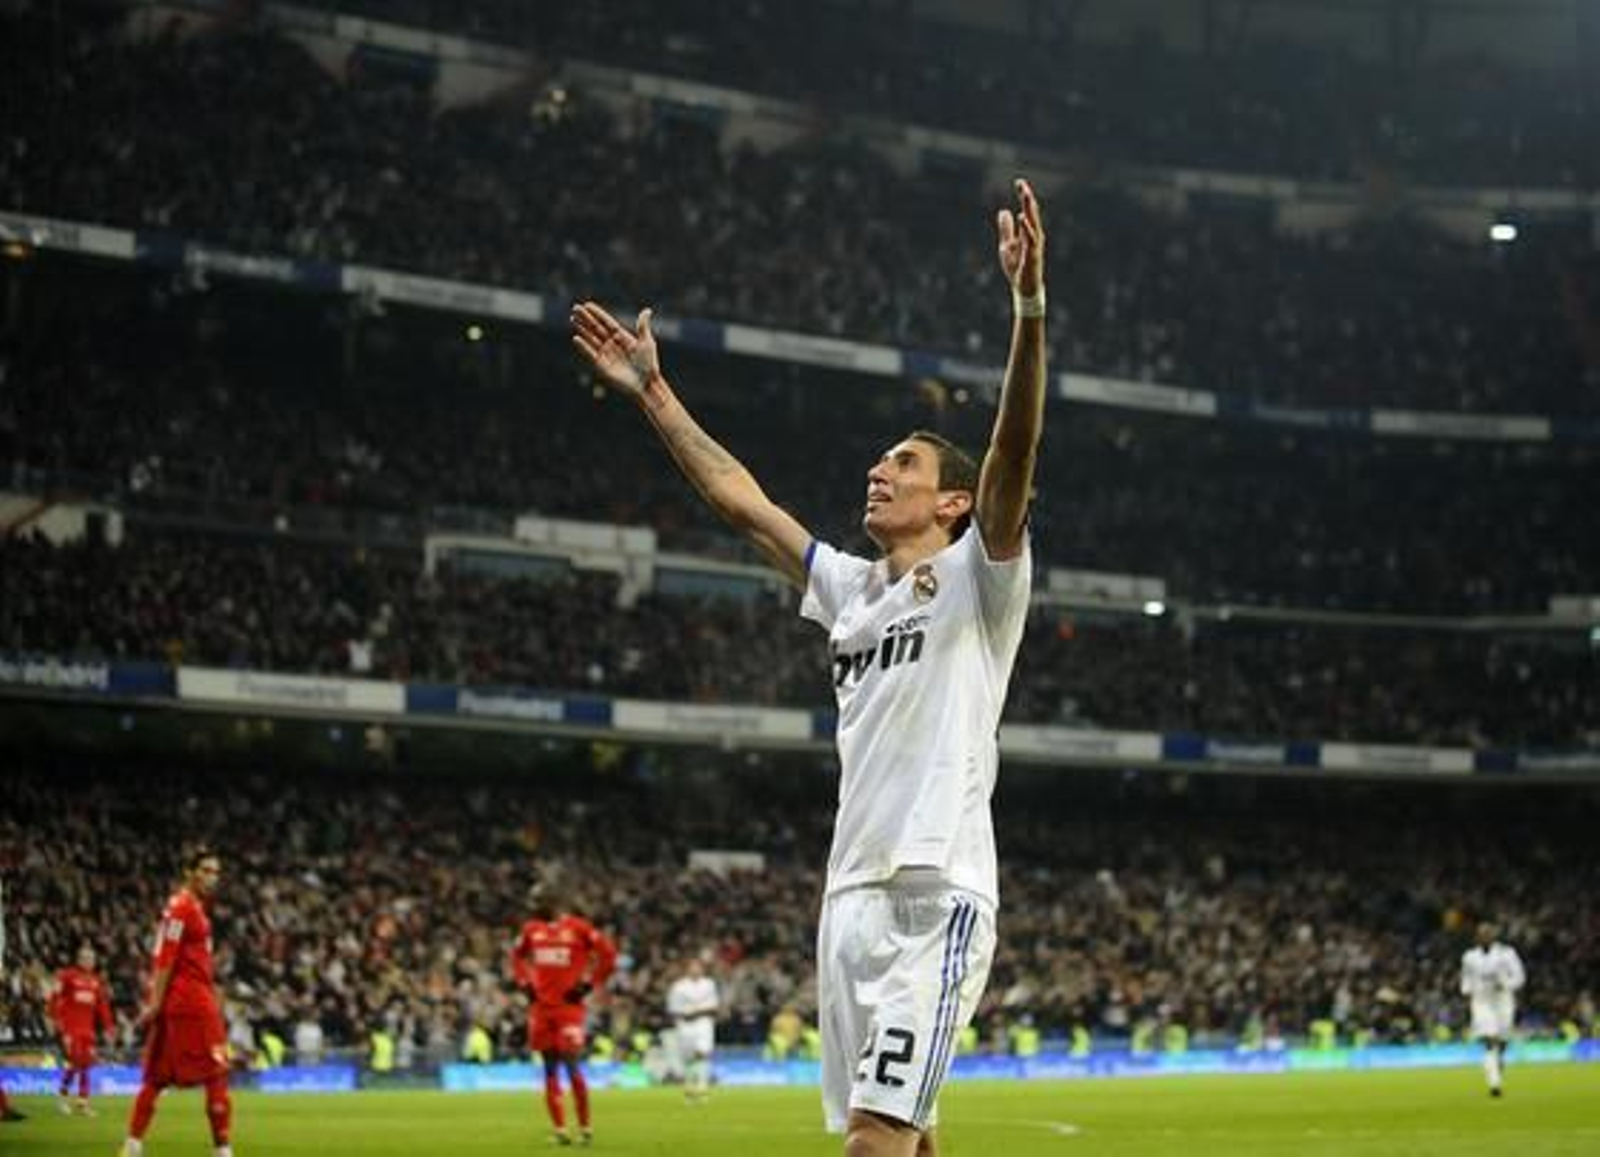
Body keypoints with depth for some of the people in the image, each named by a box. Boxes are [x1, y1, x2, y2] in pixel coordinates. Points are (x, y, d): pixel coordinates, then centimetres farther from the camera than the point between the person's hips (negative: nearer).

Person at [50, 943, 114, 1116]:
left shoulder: (96, 981, 12)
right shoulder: (67, 976, -6)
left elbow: (102, 1005, 17)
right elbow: (56, 998, -8)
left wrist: (107, 1027, 14)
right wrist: (56, 1019, -15)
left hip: (87, 1027, 6)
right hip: (70, 1026, -6)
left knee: (86, 1062, 3)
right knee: (74, 1059, -15)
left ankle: (83, 1102, 8)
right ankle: (63, 1094, 3)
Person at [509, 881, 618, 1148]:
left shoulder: (577, 928, -8)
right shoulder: (532, 930, 8)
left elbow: (608, 953, -3)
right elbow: (517, 956, 25)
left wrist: (588, 984, -6)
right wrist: (524, 983, 11)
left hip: (569, 1006, -5)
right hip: (541, 1006, 5)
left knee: (571, 1065, -9)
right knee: (550, 1069, 5)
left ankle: (585, 1127, 3)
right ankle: (560, 1129, 9)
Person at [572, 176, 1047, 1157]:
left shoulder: (979, 579, 1)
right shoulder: (851, 588, 20)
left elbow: (1015, 451, -14)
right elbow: (737, 496, 26)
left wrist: (1029, 311, -28)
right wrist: (653, 392, 25)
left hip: (936, 898, -7)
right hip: (852, 892, 8)